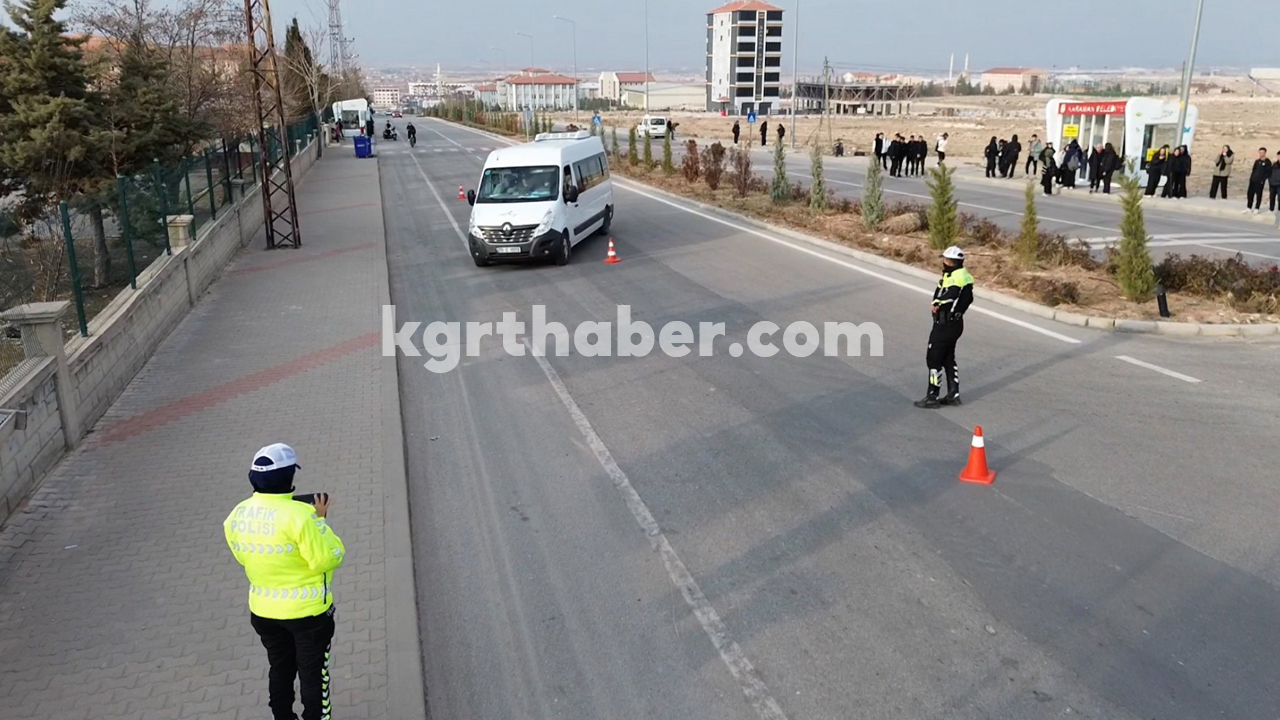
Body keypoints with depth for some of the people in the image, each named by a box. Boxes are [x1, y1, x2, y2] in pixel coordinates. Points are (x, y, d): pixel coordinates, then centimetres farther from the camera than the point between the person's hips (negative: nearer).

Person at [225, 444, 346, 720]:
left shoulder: (238, 515, -7)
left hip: (263, 610, 6)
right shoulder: (299, 515, -28)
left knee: (280, 669, 25)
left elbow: (244, 556, 9)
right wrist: (321, 521, -12)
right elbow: (329, 558, -23)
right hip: (307, 610, -6)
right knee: (313, 673, 13)